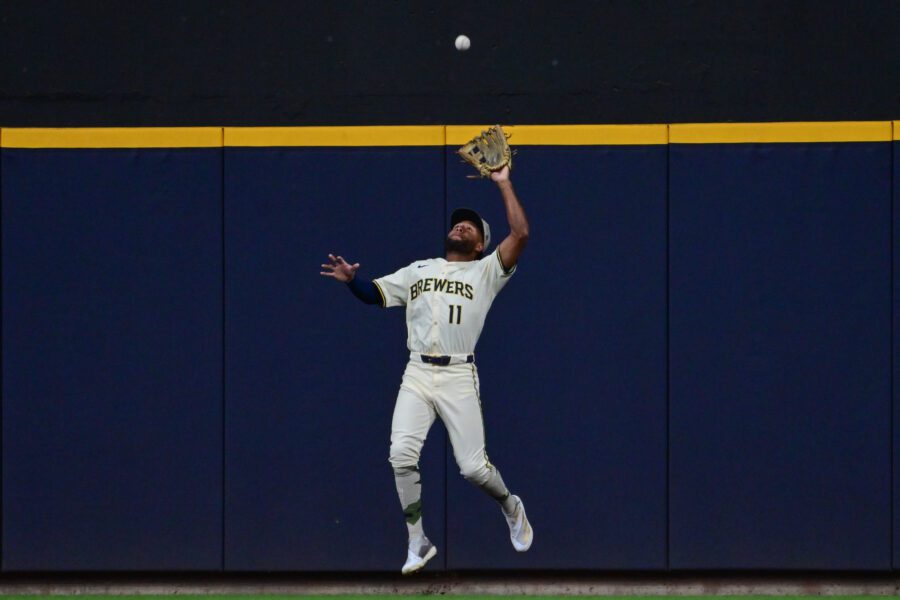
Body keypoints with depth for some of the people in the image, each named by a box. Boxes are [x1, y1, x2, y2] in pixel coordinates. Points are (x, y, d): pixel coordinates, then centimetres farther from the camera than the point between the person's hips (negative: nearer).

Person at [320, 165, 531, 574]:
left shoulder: (486, 272, 8)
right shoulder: (418, 271, 20)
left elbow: (520, 234, -4)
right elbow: (375, 293, 18)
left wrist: (504, 184, 0)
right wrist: (352, 279, -4)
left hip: (458, 377, -3)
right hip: (417, 376, 3)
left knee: (473, 467, -8)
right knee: (401, 456, -16)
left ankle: (511, 507, 25)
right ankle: (418, 544, -3)